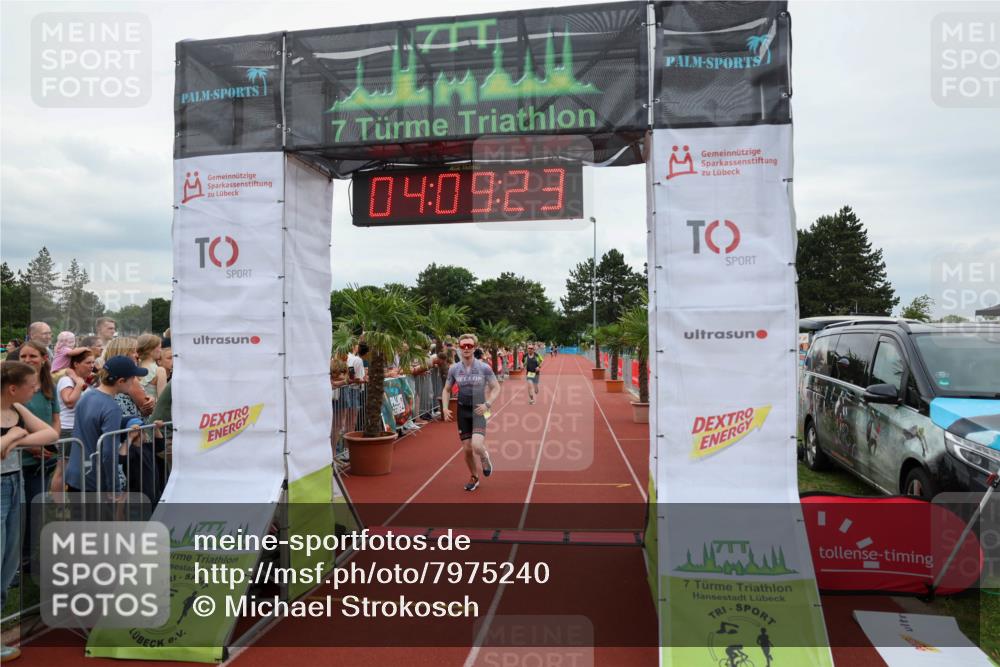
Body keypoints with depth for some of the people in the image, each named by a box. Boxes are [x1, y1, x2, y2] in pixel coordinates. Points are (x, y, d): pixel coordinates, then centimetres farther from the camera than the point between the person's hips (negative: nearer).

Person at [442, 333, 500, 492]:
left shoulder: (484, 368, -7)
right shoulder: (454, 369, 1)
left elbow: (496, 388, -2)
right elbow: (446, 390, 12)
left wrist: (487, 404, -18)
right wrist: (445, 408, -3)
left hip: (479, 410, -3)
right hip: (462, 411, 3)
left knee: (477, 446, -21)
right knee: (467, 449, 6)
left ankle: (485, 457, 16)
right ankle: (474, 478, 31)